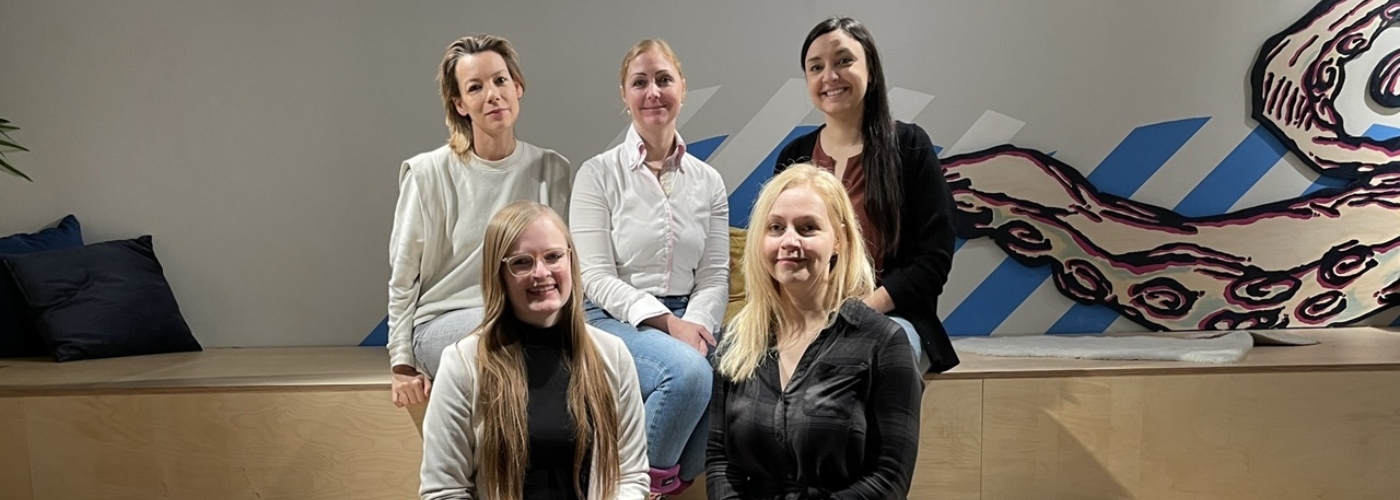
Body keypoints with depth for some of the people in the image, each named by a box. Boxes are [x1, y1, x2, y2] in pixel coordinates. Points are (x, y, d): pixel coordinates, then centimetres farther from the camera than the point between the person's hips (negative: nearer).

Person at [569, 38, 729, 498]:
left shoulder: (708, 181, 10)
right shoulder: (598, 174, -1)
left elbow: (715, 277, 7)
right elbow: (595, 276, -7)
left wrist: (695, 324, -14)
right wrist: (665, 321, -18)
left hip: (684, 320, 4)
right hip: (614, 319, -3)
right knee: (688, 370, -34)